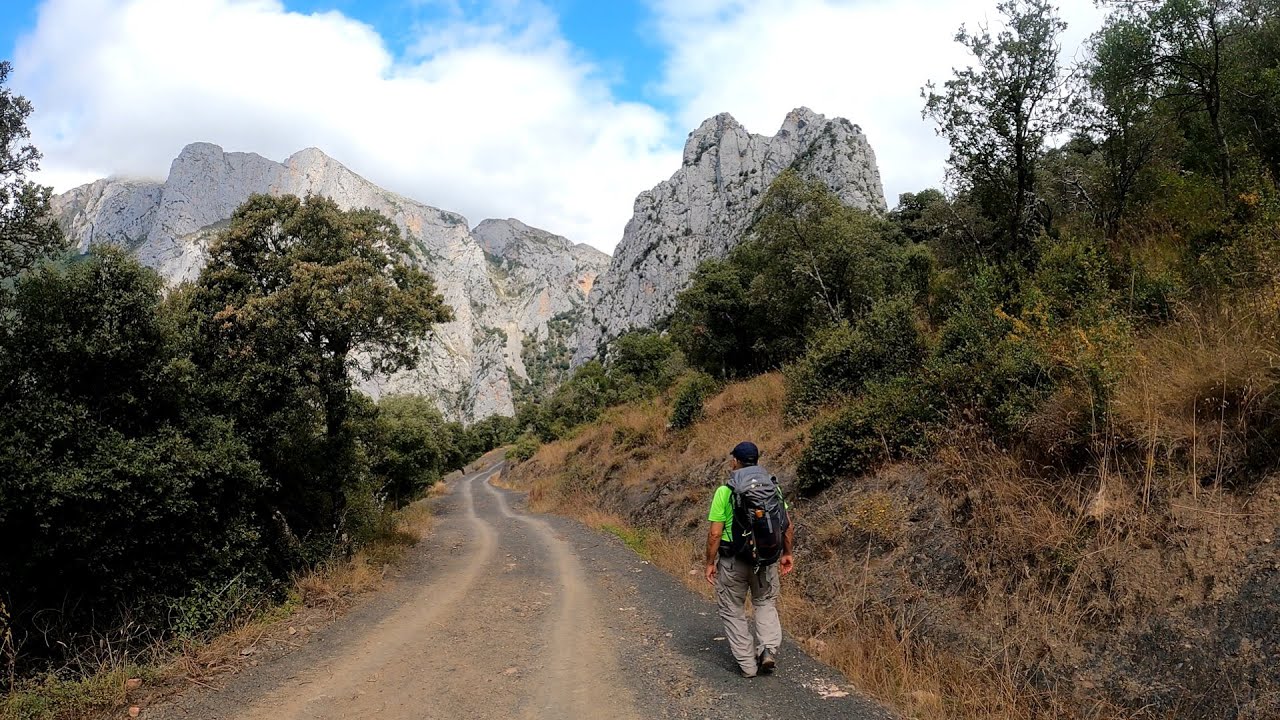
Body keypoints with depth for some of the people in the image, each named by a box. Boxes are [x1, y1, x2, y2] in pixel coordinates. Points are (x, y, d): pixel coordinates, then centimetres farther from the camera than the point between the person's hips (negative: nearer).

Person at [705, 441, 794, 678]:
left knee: (732, 610, 13)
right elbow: (788, 526, 2)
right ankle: (769, 649, 5)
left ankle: (747, 663, 15)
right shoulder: (772, 486, 0)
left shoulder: (725, 491, -12)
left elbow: (715, 533, -13)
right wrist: (787, 554, 15)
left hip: (733, 561, -3)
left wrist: (710, 563, -2)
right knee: (766, 603, 23)